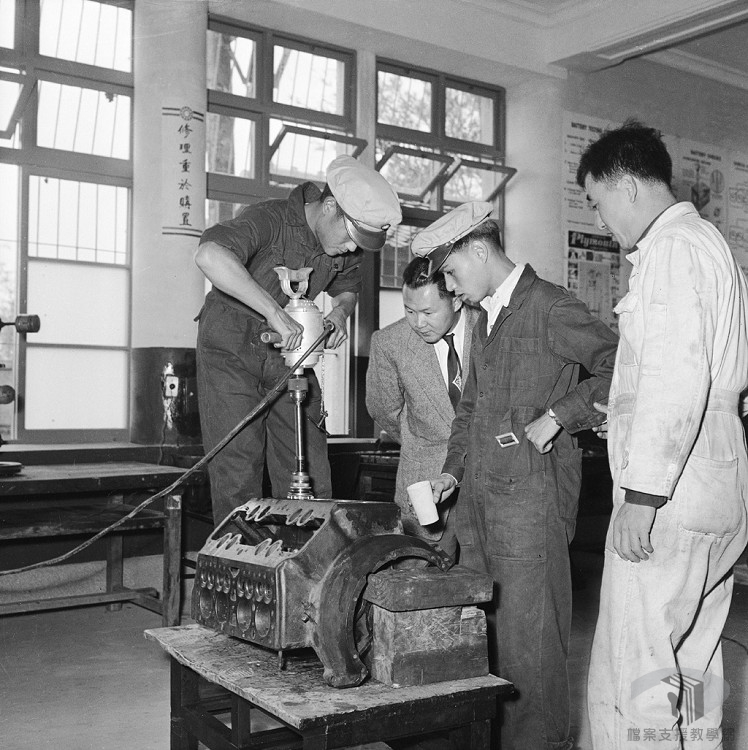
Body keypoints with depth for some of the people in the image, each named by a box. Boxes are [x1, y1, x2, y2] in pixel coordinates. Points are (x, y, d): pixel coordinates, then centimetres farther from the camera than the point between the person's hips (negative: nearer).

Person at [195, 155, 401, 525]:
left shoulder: (344, 246, -4)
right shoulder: (269, 218, -25)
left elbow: (348, 285, 17)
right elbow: (210, 256, -44)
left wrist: (341, 311, -7)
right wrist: (275, 312, -45)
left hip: (289, 351, 6)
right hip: (231, 346, -5)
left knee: (309, 464, 2)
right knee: (238, 467, -7)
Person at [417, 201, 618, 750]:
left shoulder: (550, 307, -8)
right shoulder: (486, 318, 19)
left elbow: (619, 367, -15)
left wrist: (555, 416, -16)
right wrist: (453, 470, 17)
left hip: (531, 494, -8)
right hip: (479, 498, 8)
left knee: (527, 630, -1)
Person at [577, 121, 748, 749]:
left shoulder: (671, 247, -10)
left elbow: (676, 376, -21)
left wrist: (642, 495, -20)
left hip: (667, 495, -10)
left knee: (632, 676, -5)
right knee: (692, 667, 17)